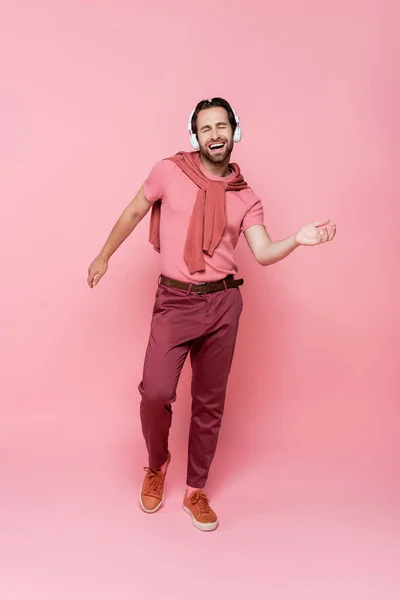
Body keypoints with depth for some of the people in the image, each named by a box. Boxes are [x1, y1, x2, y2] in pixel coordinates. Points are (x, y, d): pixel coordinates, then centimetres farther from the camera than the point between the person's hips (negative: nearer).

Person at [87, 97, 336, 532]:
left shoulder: (245, 197, 6)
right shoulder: (170, 171, 0)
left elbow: (263, 253, -3)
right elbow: (134, 212, 12)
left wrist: (298, 239, -22)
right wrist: (104, 256, 17)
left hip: (223, 304, 2)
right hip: (175, 301, -2)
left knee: (209, 402, 8)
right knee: (156, 392, -15)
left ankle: (195, 492, 28)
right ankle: (157, 466, 19)